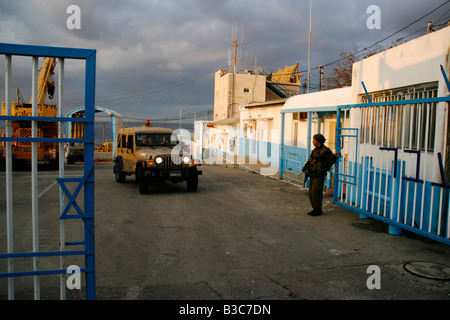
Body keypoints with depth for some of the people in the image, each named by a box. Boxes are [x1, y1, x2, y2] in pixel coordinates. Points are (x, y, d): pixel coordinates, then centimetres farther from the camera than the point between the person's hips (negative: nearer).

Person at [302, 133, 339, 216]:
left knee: (315, 193, -8)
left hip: (319, 176, -9)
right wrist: (305, 168, 7)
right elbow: (310, 160, 18)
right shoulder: (315, 150, 15)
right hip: (312, 175, 9)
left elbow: (329, 162, -8)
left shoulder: (325, 151, -10)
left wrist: (334, 156, -23)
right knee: (311, 193, 11)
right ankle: (315, 209, 21)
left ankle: (318, 210, 3)